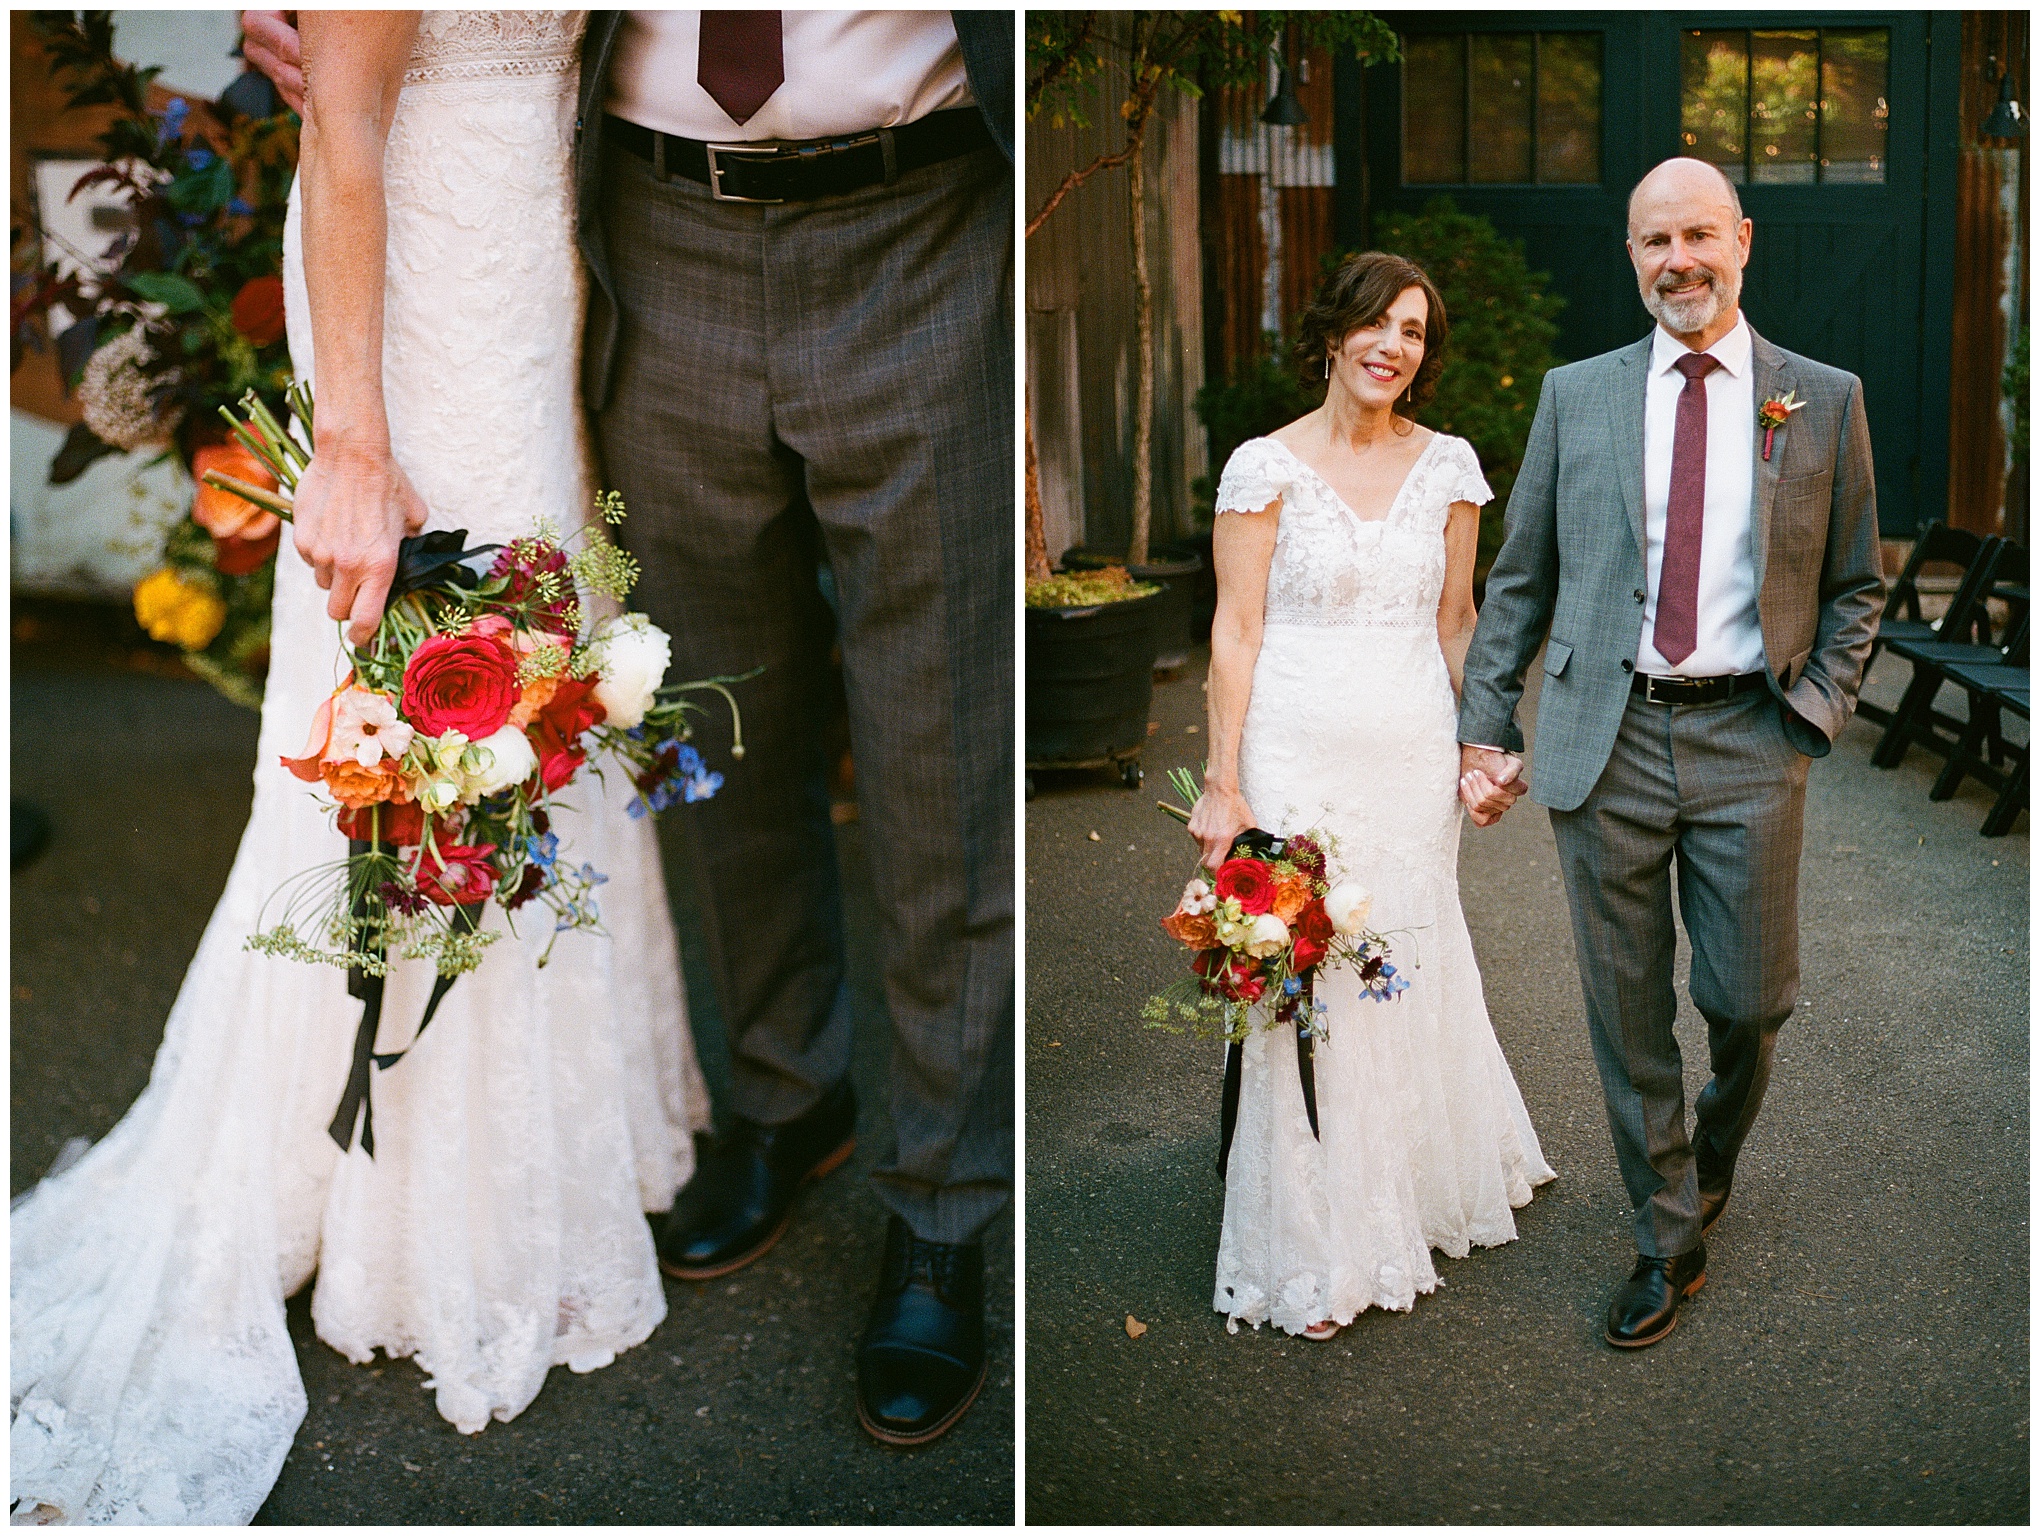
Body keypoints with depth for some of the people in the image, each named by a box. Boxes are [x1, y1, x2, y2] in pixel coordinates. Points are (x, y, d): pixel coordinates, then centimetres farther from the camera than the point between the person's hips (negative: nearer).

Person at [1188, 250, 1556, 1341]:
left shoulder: (1448, 465, 6)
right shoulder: (1266, 466, -5)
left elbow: (1456, 618, 13)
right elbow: (1236, 630, -6)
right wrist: (1222, 785, -10)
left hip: (1415, 752, 3)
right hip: (1298, 752, -3)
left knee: (1414, 972, 13)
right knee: (1303, 985, 1)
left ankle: (1426, 1190, 37)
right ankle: (1311, 1256, 16)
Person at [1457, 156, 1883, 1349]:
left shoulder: (1824, 399, 5)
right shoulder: (1576, 395, 6)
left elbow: (1858, 584, 11)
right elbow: (1520, 578, 9)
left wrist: (1819, 707, -1)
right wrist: (1488, 728, 4)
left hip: (1749, 739, 0)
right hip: (1607, 739, 1)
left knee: (1749, 1001, 4)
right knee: (1628, 1017, 7)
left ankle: (1713, 1152, 39)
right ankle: (1670, 1240, 25)